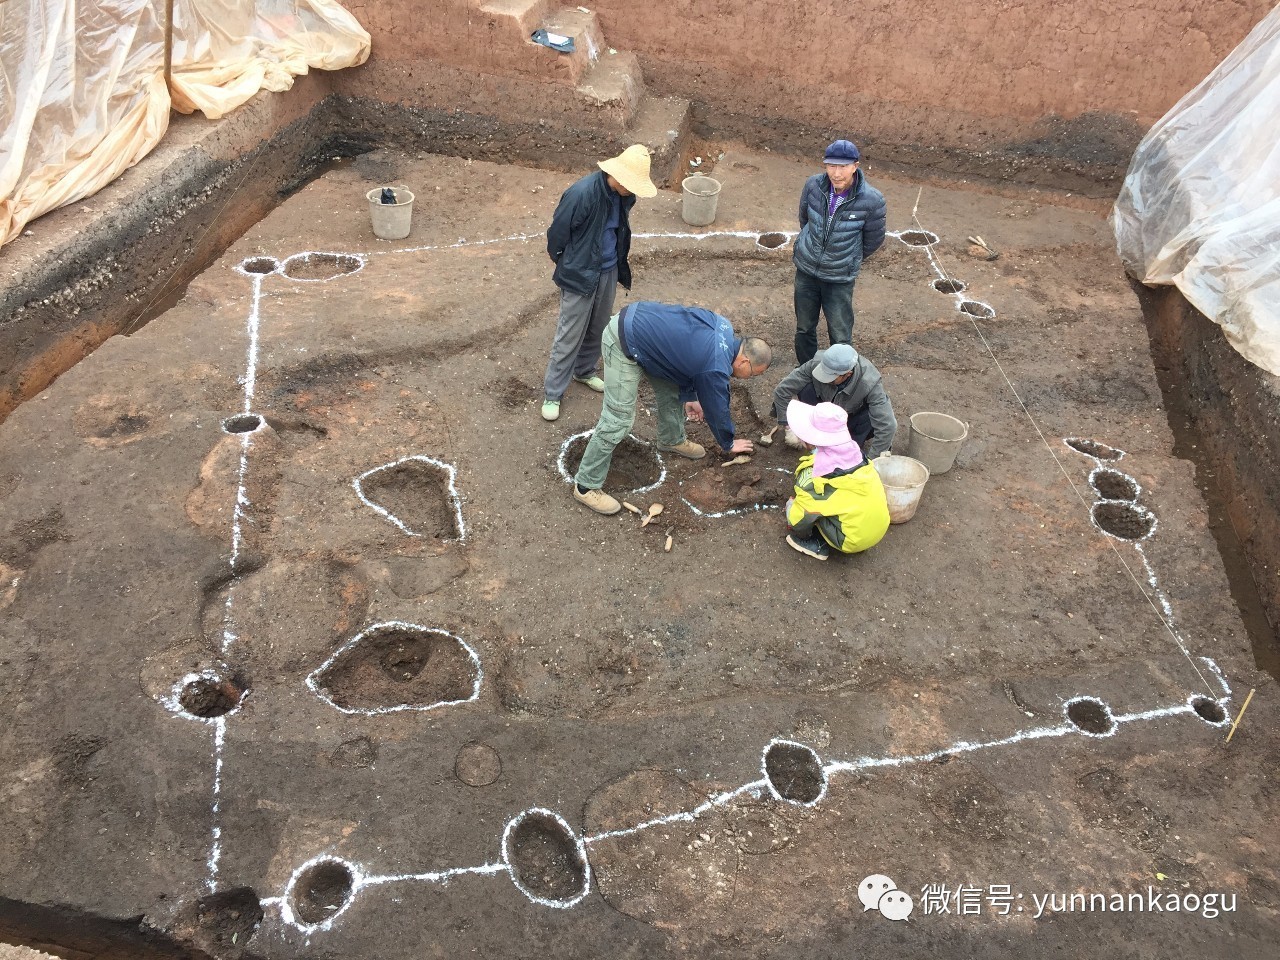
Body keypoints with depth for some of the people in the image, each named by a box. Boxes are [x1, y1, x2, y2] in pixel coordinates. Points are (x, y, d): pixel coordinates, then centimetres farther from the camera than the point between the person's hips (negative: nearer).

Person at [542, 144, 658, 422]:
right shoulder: (582, 193, -27)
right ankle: (552, 394, 12)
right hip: (580, 274, -6)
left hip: (609, 271, 6)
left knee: (598, 329, 21)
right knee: (569, 336, 0)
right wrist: (562, 262, 2)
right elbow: (557, 231, -14)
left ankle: (584, 371, 44)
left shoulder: (625, 195, -6)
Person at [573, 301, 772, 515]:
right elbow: (717, 408, -2)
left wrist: (689, 396, 27)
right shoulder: (716, 367, -18)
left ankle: (672, 440, 45)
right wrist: (728, 444, 16)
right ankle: (586, 486, 0)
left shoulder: (724, 328, 6)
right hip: (624, 344, -10)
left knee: (672, 389, 21)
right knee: (618, 421, -9)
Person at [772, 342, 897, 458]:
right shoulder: (817, 363, -32)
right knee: (806, 390, -27)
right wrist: (790, 428, -23)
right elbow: (782, 390, -24)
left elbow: (887, 427, -41)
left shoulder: (869, 383, -39)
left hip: (854, 416, -2)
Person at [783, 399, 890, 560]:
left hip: (853, 541, -7)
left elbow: (799, 518, -12)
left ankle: (817, 545, 7)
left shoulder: (812, 474, -17)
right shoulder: (855, 454, -1)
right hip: (881, 529, 7)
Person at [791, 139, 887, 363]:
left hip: (840, 278, -3)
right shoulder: (813, 185, -15)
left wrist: (852, 260, 12)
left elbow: (873, 240, -4)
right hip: (806, 270, 3)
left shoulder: (872, 200, -22)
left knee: (841, 337, 5)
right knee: (804, 328, 18)